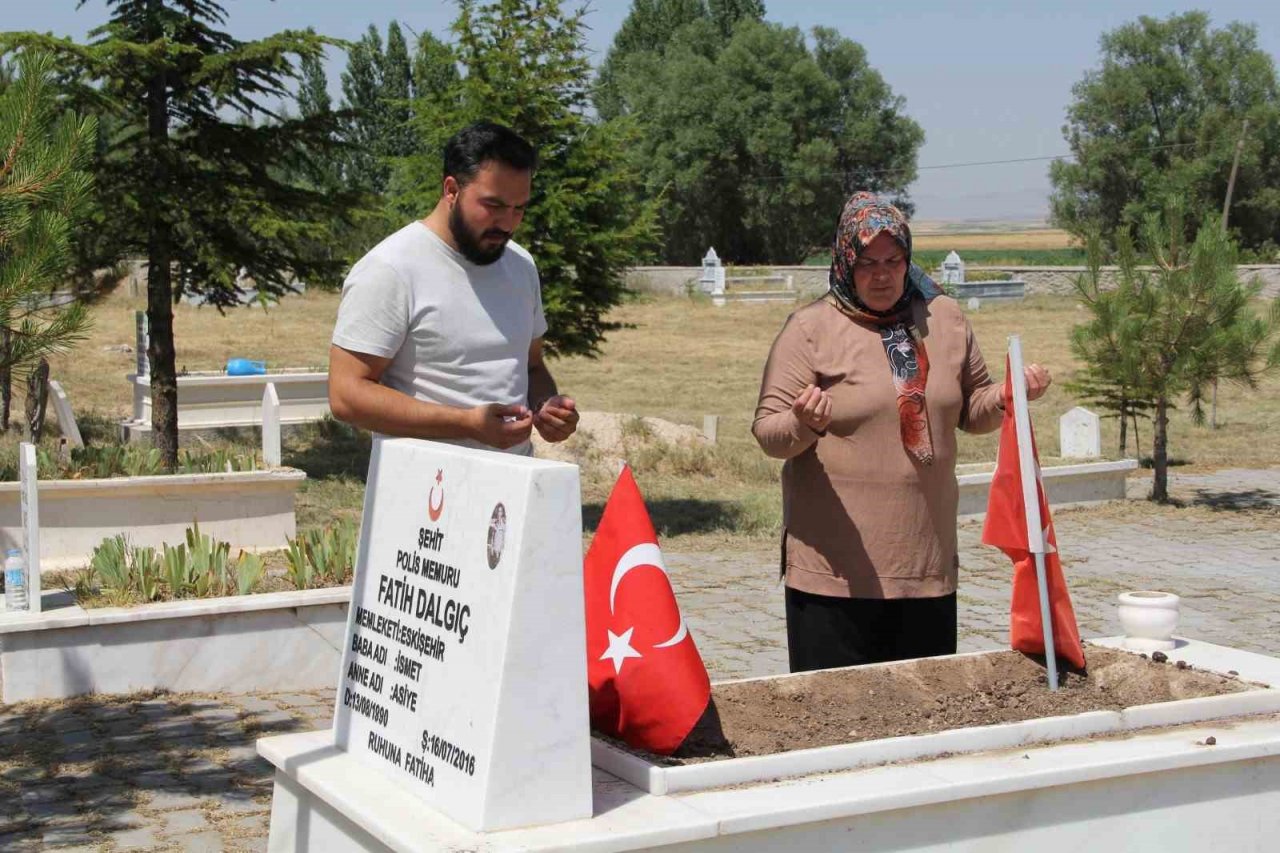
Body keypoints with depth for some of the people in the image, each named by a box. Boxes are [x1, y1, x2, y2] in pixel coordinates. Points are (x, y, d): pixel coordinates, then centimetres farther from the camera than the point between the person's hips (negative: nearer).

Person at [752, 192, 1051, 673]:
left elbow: (972, 412, 20)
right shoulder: (810, 329, -4)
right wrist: (805, 424, -27)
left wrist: (1009, 397, -1)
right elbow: (768, 431, -5)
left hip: (928, 563, 4)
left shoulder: (944, 320, 10)